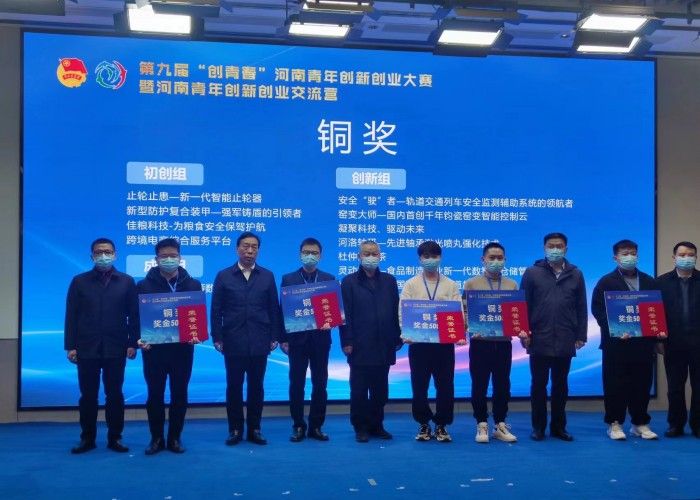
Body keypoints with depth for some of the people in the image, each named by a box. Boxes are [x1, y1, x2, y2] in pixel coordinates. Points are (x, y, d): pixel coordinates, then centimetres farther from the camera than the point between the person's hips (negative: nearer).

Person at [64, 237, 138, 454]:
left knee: (114, 394, 5)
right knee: (88, 395, 5)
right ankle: (87, 438, 15)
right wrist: (70, 346, -4)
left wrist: (132, 343, -3)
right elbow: (71, 315, 3)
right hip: (86, 348, 0)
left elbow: (134, 315, 4)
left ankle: (115, 438, 14)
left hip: (115, 348, 0)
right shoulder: (80, 281, 5)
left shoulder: (127, 282, 5)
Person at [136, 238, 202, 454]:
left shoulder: (193, 285, 6)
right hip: (154, 348, -1)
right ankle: (156, 438, 17)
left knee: (180, 395, 6)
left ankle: (175, 438, 17)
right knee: (155, 395, 6)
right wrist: (139, 339, -14)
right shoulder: (144, 286, 2)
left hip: (182, 348, 1)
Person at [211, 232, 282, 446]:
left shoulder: (267, 276, 7)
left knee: (256, 386, 7)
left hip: (259, 342, 1)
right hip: (233, 342, -1)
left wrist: (274, 337, 1)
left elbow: (274, 308, 6)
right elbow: (216, 310, 2)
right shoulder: (224, 276, 3)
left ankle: (254, 429, 16)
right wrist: (217, 338, -4)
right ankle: (235, 429, 14)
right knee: (234, 386, 4)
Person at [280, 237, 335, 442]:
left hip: (320, 339, 1)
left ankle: (316, 426, 14)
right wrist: (283, 339, -4)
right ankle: (298, 426, 13)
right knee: (296, 384, 3)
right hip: (297, 339, -1)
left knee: (320, 384, 5)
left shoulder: (329, 279, 6)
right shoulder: (289, 279, 4)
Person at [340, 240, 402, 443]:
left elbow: (396, 311, 9)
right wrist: (347, 341, -9)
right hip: (360, 347, -3)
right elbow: (345, 314, -3)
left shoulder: (389, 281, 11)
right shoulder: (349, 282, 2)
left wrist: (398, 338, 4)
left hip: (384, 346, 3)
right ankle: (360, 428, 12)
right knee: (359, 390, 3)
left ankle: (376, 425, 20)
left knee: (380, 390, 9)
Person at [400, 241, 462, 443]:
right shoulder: (411, 284, 6)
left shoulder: (451, 285, 9)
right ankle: (423, 424, 19)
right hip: (418, 342, 0)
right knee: (419, 385, 4)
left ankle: (441, 425, 16)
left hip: (444, 342, 1)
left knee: (445, 385, 3)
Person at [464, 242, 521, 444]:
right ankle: (482, 425, 11)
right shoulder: (471, 284, 3)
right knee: (479, 385, 2)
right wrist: (471, 328, -17)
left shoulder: (512, 285, 10)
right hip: (480, 342, -2)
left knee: (502, 385, 6)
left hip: (503, 342, 2)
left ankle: (500, 425, 16)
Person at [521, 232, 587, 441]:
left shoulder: (575, 274, 8)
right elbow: (523, 305, 0)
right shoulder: (532, 273, 2)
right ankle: (538, 426, 14)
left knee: (561, 385, 9)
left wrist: (581, 336, 3)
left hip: (565, 341, 2)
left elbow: (581, 307, 7)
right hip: (539, 340, -2)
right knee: (538, 384, 5)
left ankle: (558, 427, 18)